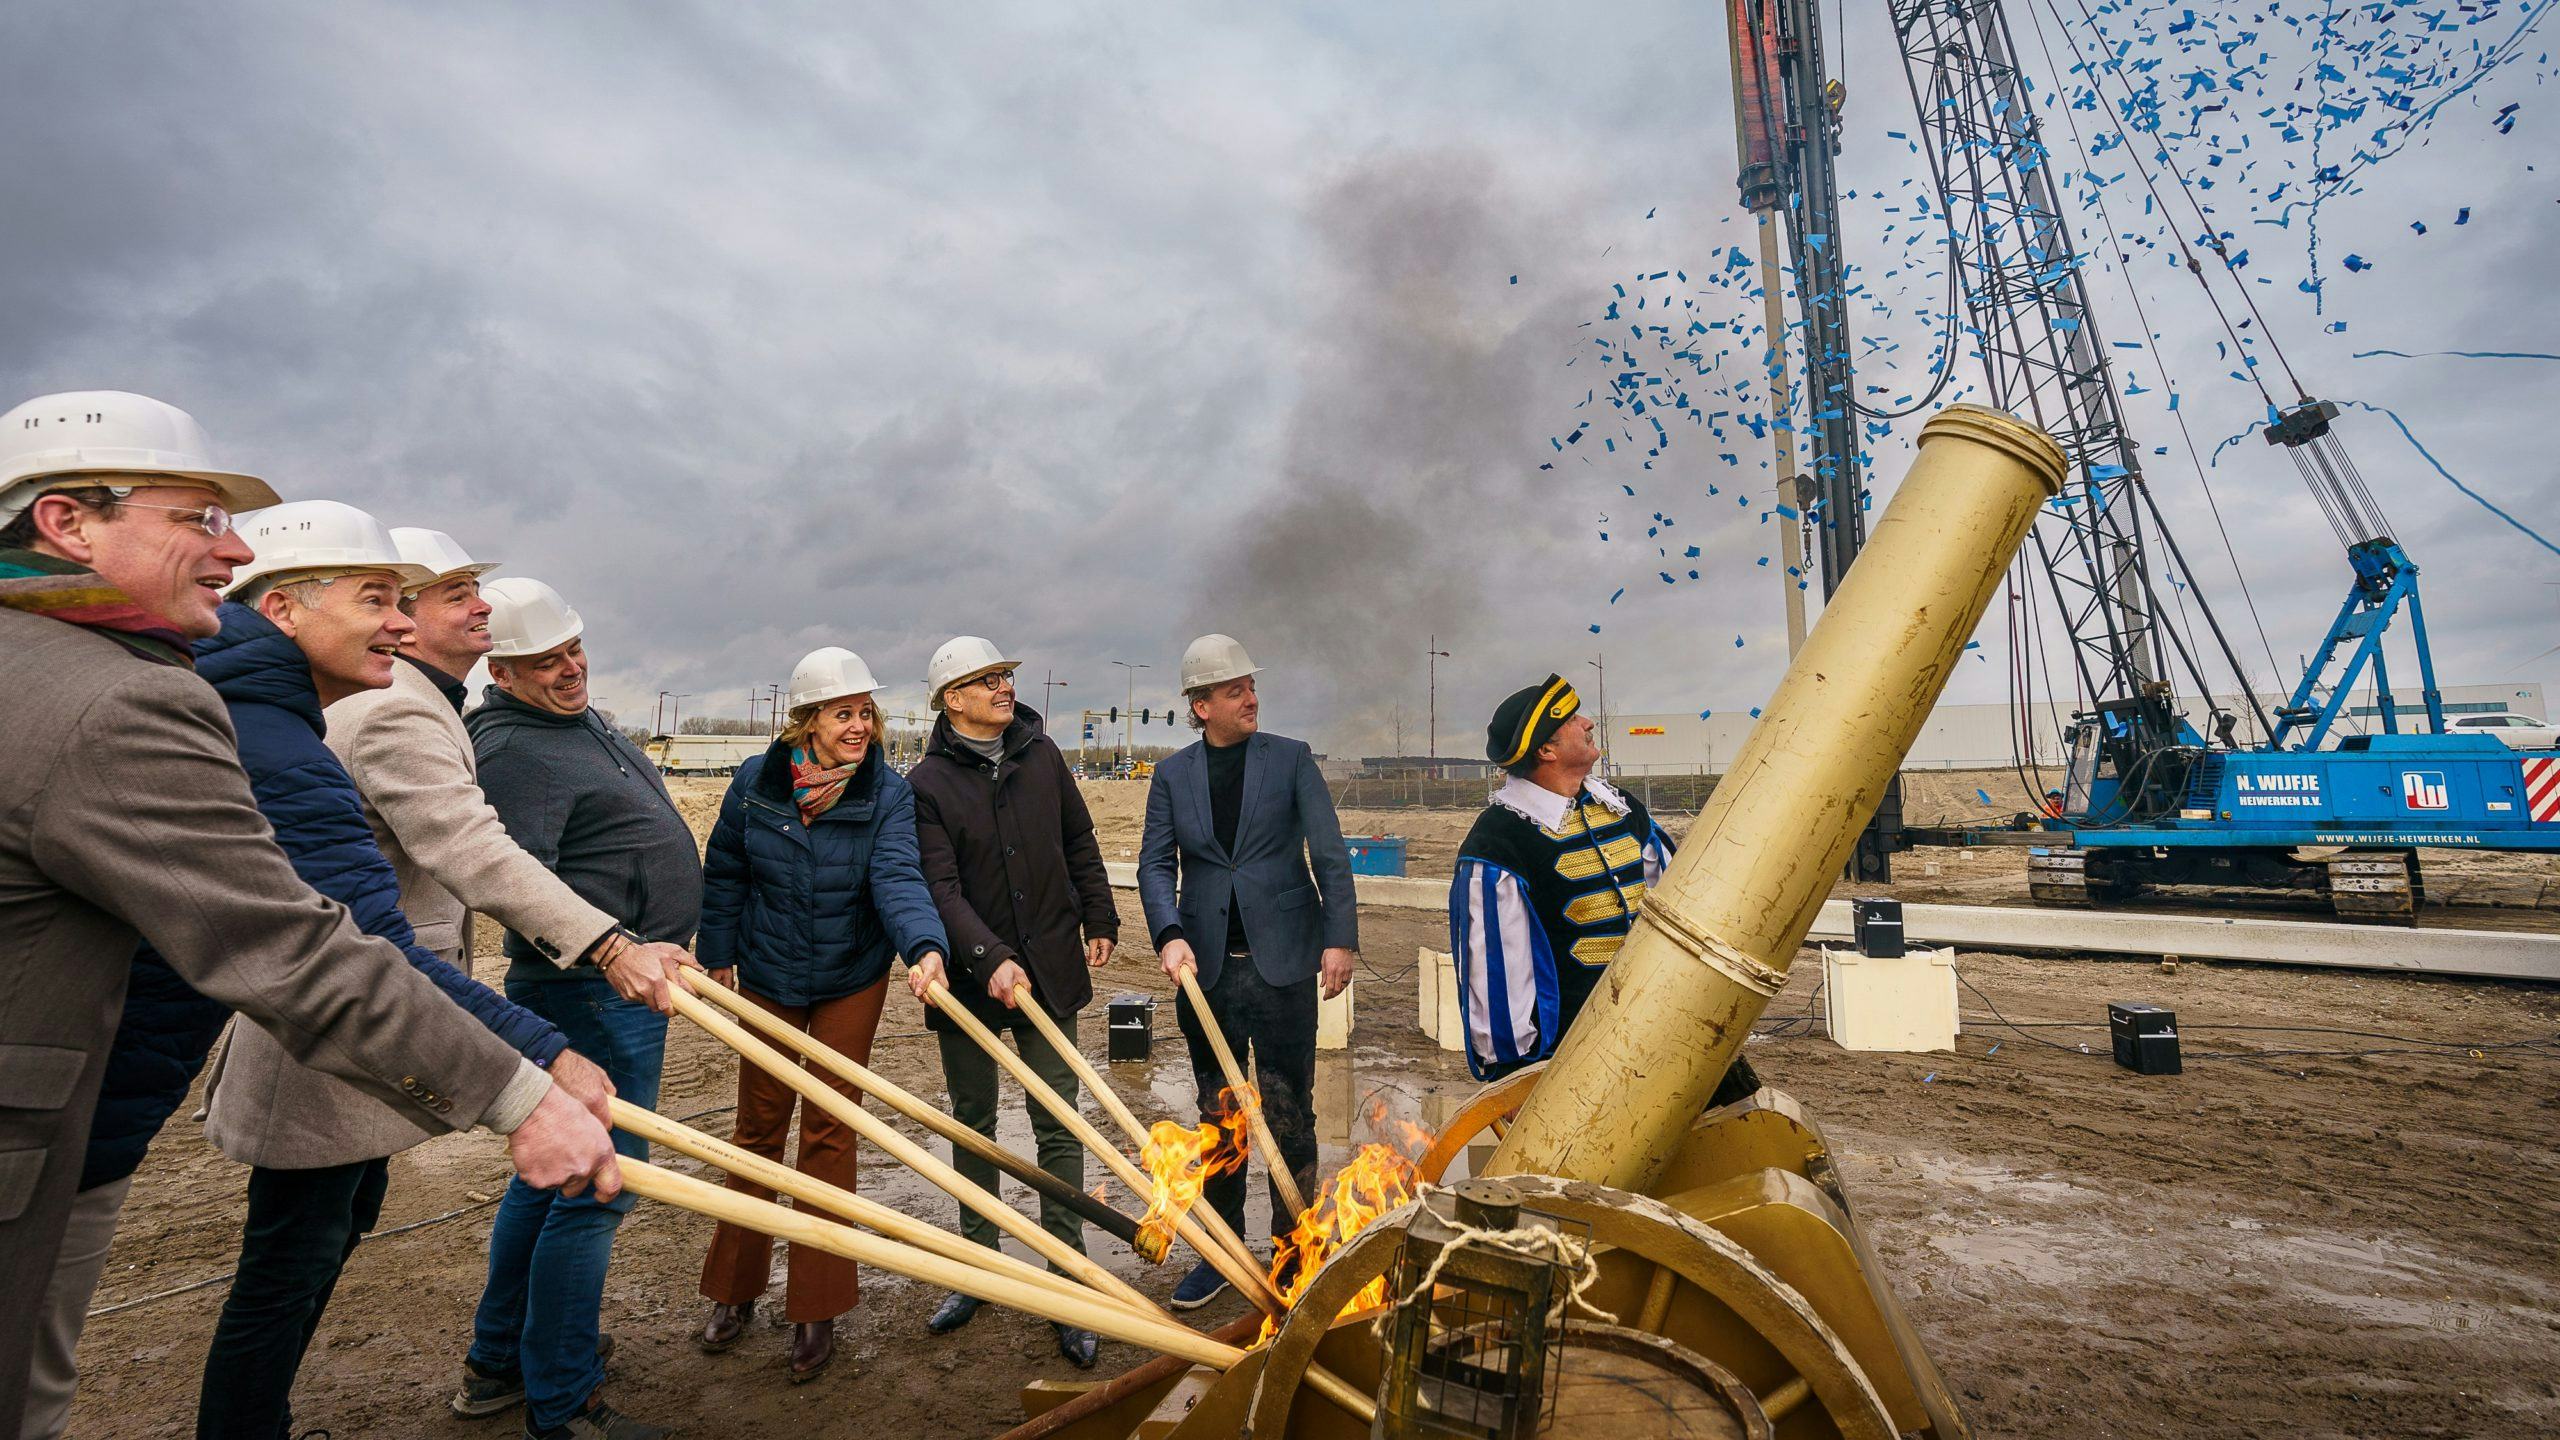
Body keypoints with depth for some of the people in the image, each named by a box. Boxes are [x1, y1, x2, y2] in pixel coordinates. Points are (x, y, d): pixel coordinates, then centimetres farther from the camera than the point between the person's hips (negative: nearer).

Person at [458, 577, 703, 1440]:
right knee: (595, 1189, -2)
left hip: (622, 980, 11)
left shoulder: (583, 722, 13)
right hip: (593, 994, -11)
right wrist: (612, 949, -40)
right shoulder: (513, 750, -18)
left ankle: (496, 1361, 37)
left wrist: (683, 948, 25)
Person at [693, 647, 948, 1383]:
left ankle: (816, 1309, 21)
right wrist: (718, 956, 3)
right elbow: (723, 874, 2)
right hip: (768, 979, 2)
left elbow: (897, 877, -29)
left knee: (829, 1131, 5)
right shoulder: (756, 782, -11)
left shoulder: (886, 791, -17)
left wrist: (926, 944, -46)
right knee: (758, 1128, 14)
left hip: (852, 982, -1)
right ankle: (735, 1289, 35)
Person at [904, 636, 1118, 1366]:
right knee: (974, 1123, 15)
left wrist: (1100, 920, 9)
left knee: (1057, 1125, 2)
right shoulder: (927, 783, -9)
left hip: (1049, 969, 2)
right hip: (969, 977, -1)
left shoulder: (1040, 754, 2)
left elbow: (1080, 842, 11)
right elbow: (940, 887, -16)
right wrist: (989, 958, -27)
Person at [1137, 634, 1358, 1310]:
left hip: (1282, 958, -2)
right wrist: (1170, 936, -17)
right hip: (1205, 965, 2)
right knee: (1218, 1116, 14)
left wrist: (1340, 939, -11)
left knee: (1289, 1114, 4)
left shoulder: (1291, 758, 0)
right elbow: (1155, 863, -1)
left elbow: (1330, 854, -3)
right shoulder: (1172, 774, 6)